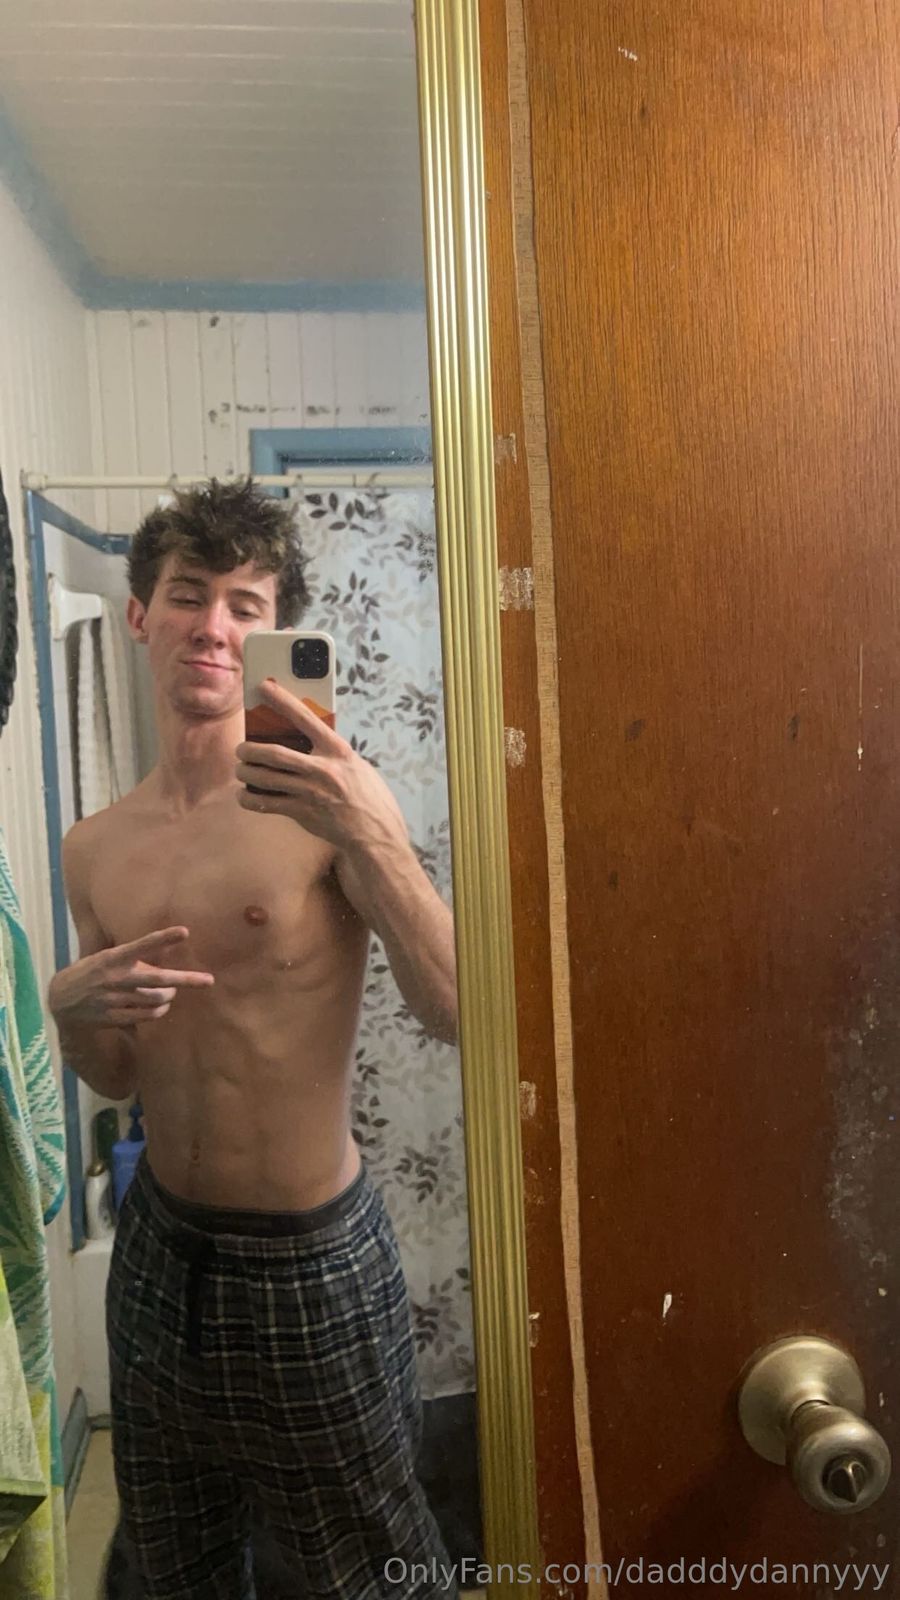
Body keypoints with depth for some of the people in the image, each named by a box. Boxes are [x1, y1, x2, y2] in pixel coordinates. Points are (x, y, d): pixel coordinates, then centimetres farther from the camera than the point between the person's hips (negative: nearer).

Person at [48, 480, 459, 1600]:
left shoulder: (329, 805, -16)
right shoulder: (94, 850, 1)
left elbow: (453, 1012, -25)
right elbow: (114, 1079, 9)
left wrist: (370, 836, -36)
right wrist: (75, 1010, -13)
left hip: (310, 1256, -5)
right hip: (160, 1243, 5)